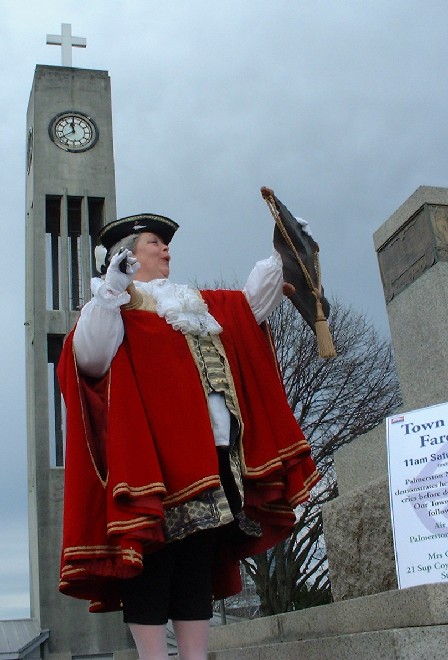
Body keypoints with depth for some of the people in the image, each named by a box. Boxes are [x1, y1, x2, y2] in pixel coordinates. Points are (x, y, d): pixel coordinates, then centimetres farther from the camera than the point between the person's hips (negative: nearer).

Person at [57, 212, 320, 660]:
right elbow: (89, 357, -12)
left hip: (211, 455, 7)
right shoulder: (118, 306, 5)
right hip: (153, 455, -7)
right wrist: (109, 293, -23)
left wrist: (282, 255, 24)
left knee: (200, 563, 6)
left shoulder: (195, 303, 26)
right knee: (153, 560, -8)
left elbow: (253, 303, 31)